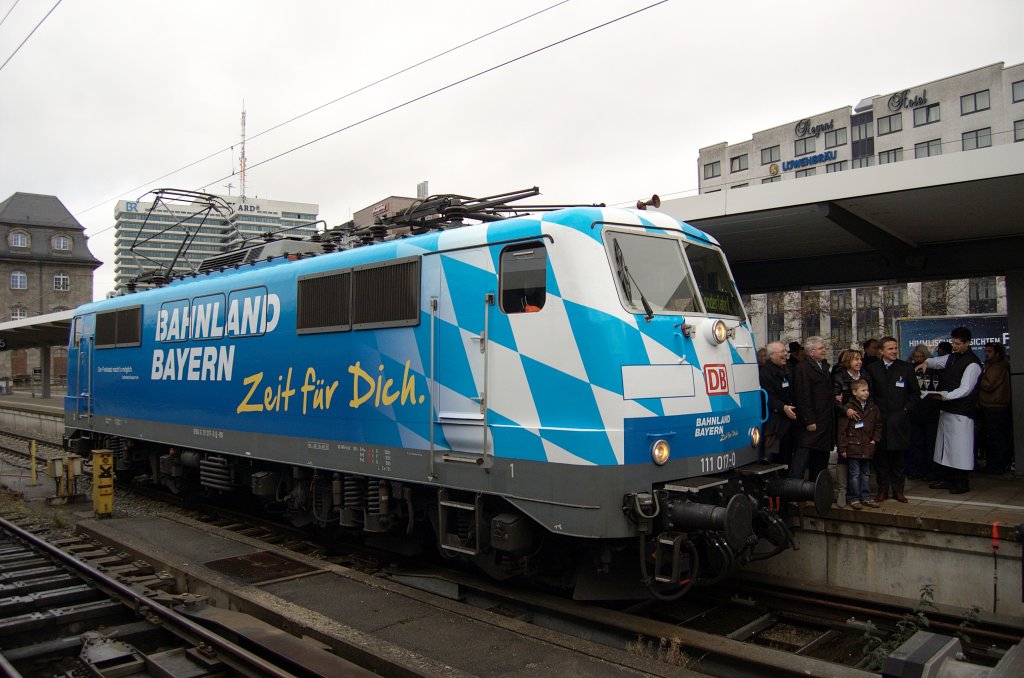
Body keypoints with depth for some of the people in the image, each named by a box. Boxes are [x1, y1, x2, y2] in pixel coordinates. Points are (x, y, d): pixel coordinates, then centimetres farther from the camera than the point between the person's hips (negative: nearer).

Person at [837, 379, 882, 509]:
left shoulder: (873, 408, 6)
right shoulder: (848, 407, -10)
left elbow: (879, 425, 18)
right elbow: (842, 429, -9)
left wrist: (874, 440, 6)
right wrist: (842, 448, -10)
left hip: (867, 448, 5)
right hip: (853, 447, -5)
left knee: (866, 473, 13)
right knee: (855, 473, 0)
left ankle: (866, 497, 22)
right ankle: (854, 498, 8)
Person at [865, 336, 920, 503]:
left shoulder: (906, 367, 4)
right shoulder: (872, 369, 4)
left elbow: (916, 392, 9)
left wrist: (906, 409, 0)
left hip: (899, 419, 0)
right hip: (879, 419, 0)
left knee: (899, 457, 4)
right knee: (881, 456, 3)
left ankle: (898, 490, 15)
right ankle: (883, 490, 12)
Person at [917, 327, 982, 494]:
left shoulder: (972, 364, -14)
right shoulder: (952, 357, 12)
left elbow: (965, 389, -19)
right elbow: (937, 361, 29)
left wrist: (945, 396, -30)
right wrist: (926, 363, 6)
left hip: (961, 412, -9)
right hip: (946, 409, 9)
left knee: (960, 447, -4)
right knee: (946, 445, 14)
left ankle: (962, 483, 6)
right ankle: (949, 480, 23)